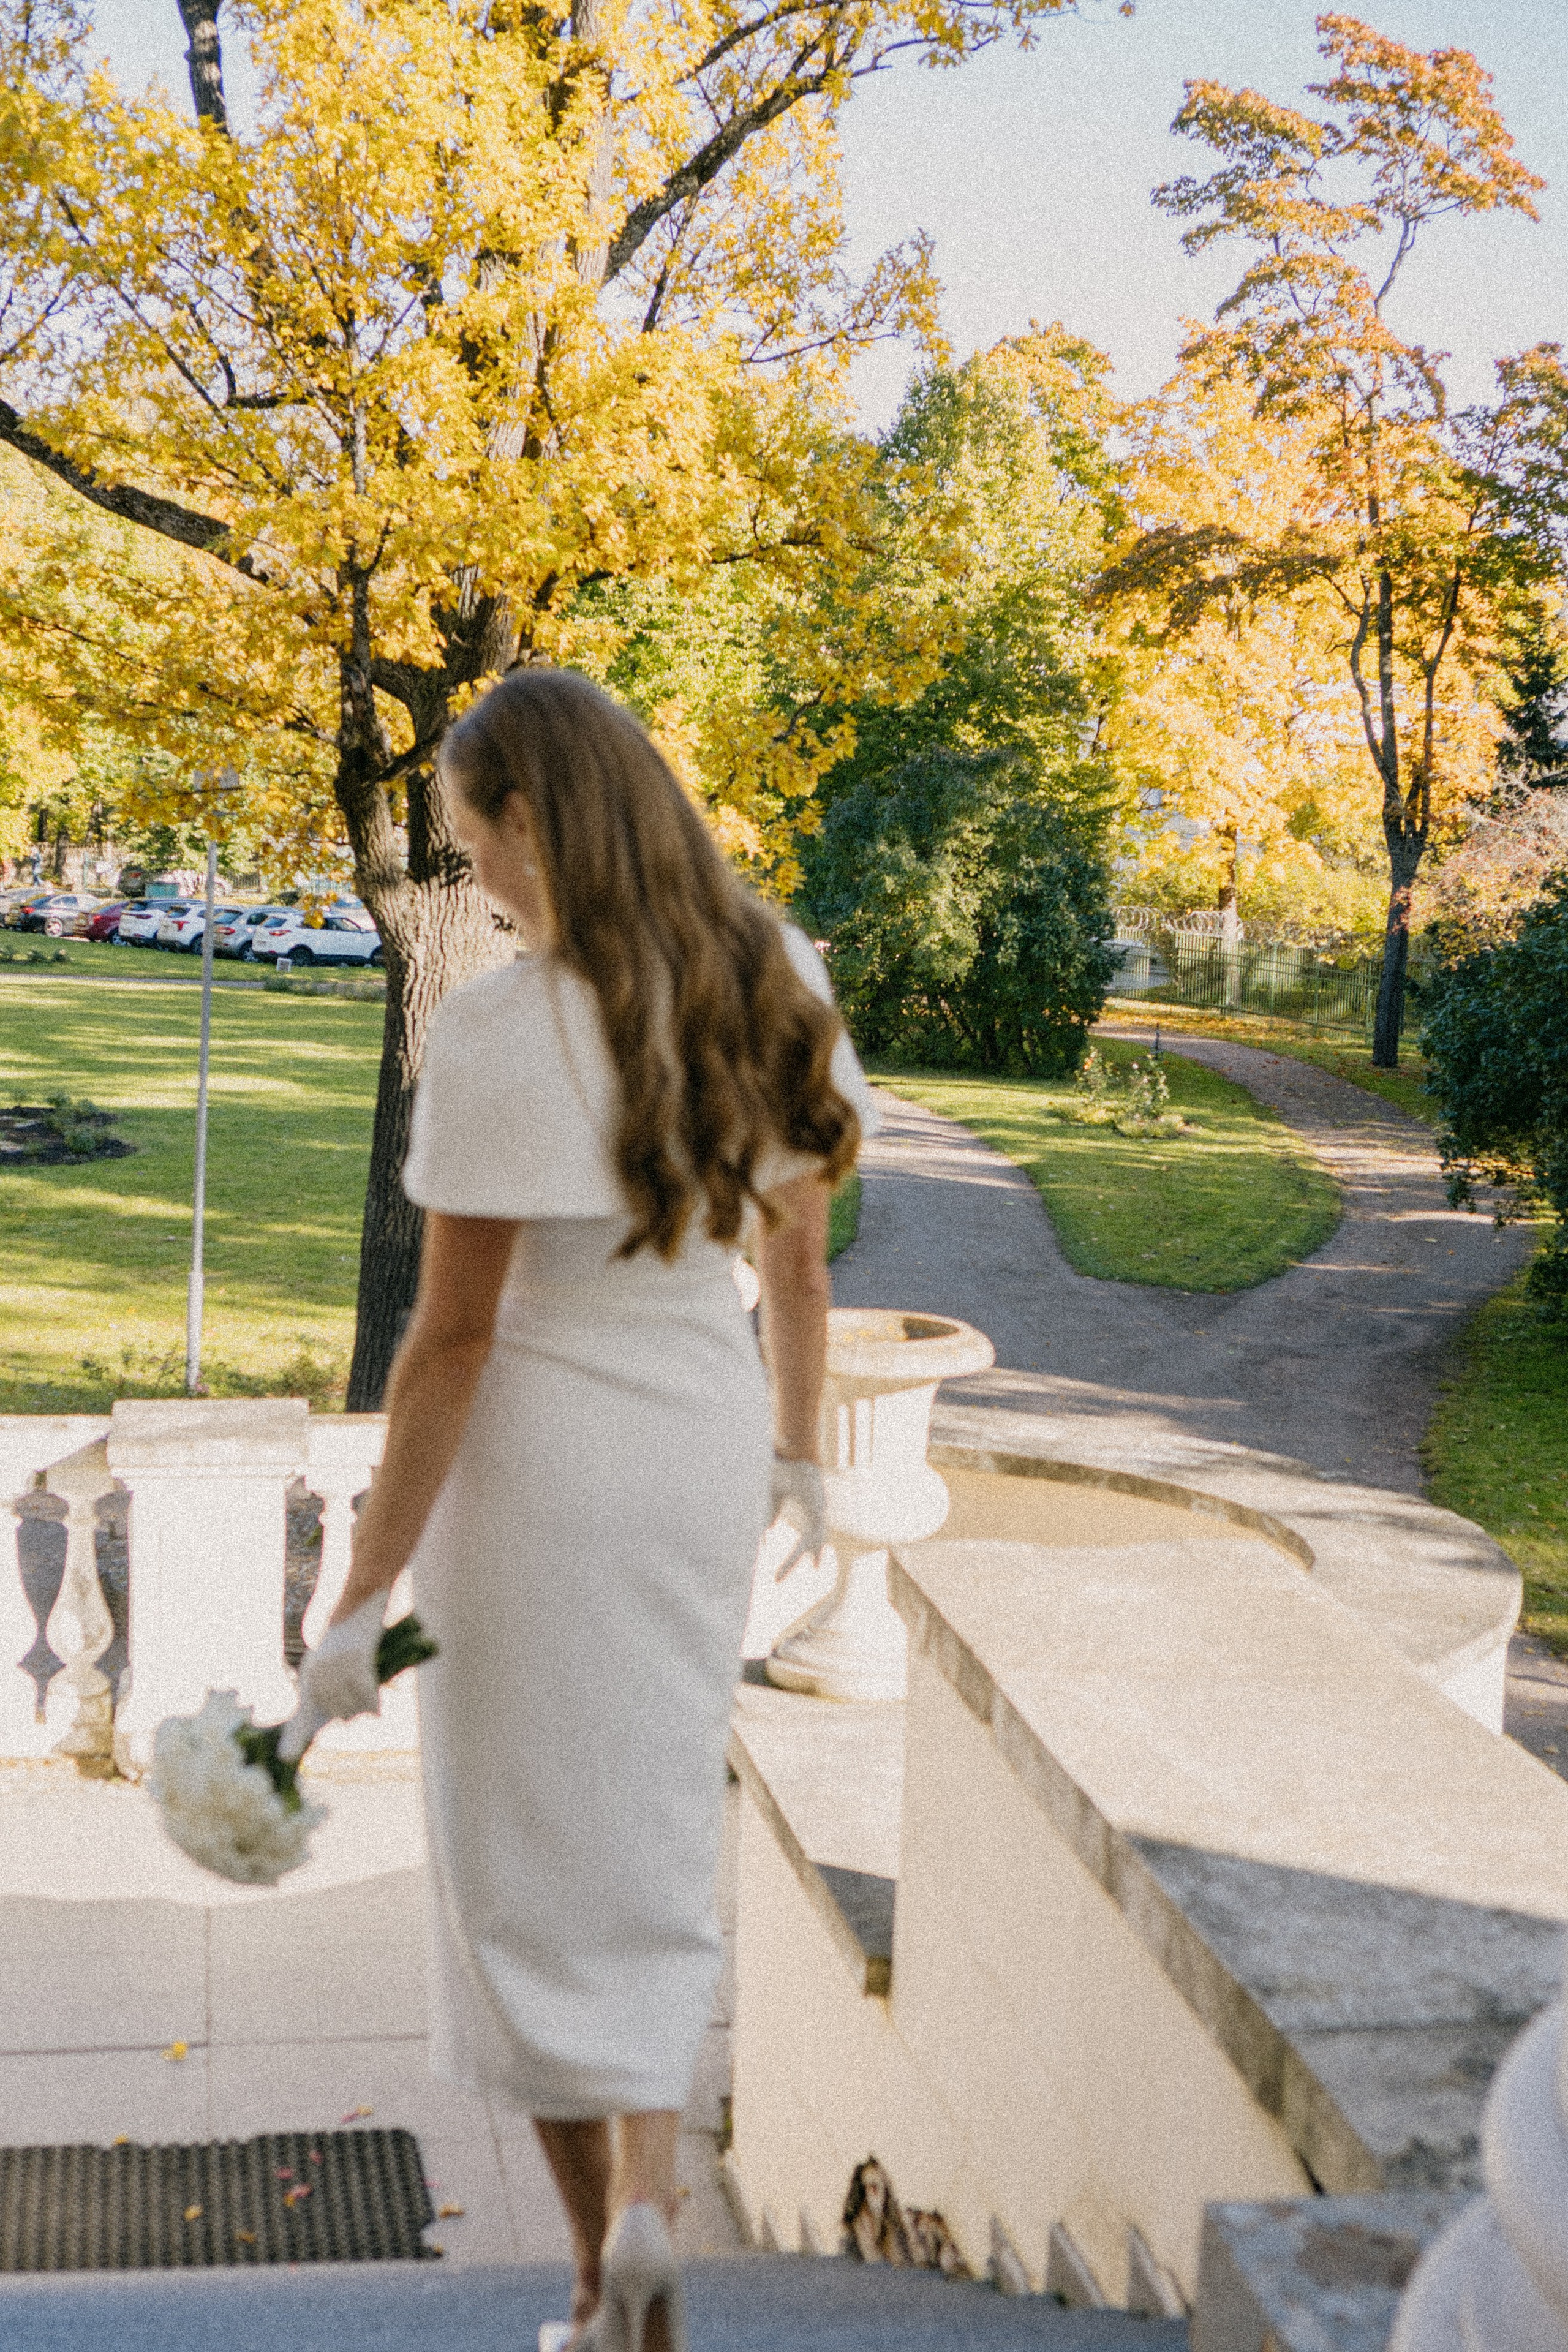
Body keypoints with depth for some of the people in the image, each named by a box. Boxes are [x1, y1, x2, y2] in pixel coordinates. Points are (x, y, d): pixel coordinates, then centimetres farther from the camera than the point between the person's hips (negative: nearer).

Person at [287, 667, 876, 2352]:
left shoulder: (500, 1033, -20)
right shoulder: (767, 984, -1)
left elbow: (452, 1340, -19)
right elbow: (798, 1256, 8)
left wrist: (361, 1598, -12)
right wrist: (799, 1452, 23)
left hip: (541, 1461, -6)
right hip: (705, 1447, 6)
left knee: (535, 1865, 10)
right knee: (653, 1834, 21)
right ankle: (644, 2209, 13)